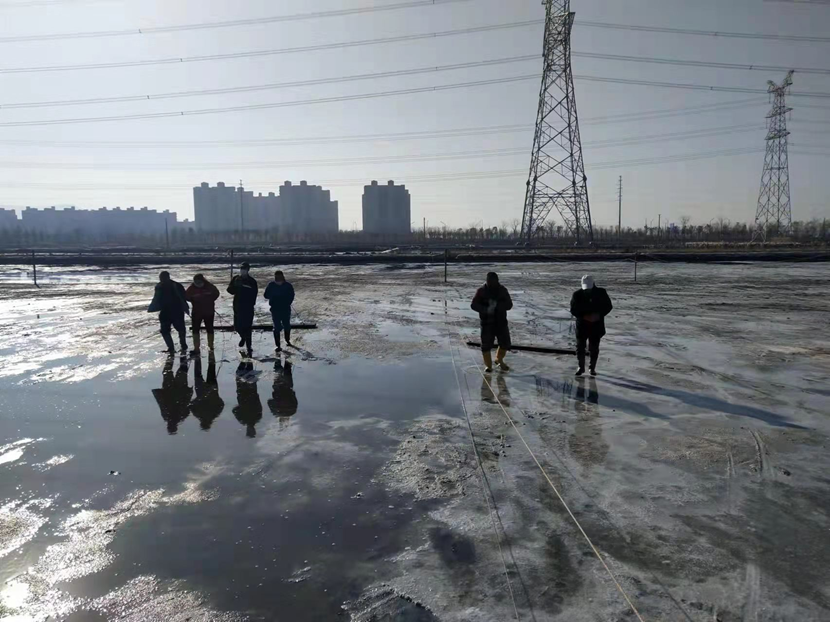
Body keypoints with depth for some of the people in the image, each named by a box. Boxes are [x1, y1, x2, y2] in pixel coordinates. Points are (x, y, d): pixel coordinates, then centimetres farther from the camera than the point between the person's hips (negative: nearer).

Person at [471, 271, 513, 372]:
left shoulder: (502, 290, 0)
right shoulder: (482, 290, -6)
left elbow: (509, 305, -6)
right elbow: (473, 305, -9)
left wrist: (497, 305, -24)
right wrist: (486, 309, -25)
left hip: (501, 321, 3)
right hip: (487, 322, -2)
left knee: (505, 343, 6)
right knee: (486, 345, -3)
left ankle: (499, 359, 32)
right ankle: (488, 365, 15)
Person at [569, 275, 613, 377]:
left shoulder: (601, 293, -5)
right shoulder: (577, 294, -7)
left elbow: (608, 306, -1)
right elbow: (573, 310, -5)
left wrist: (598, 315, -16)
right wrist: (584, 316, -20)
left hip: (597, 325, 0)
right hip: (582, 324, 0)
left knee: (594, 347, 5)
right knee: (580, 346, 2)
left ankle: (592, 367, 21)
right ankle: (581, 366, 19)